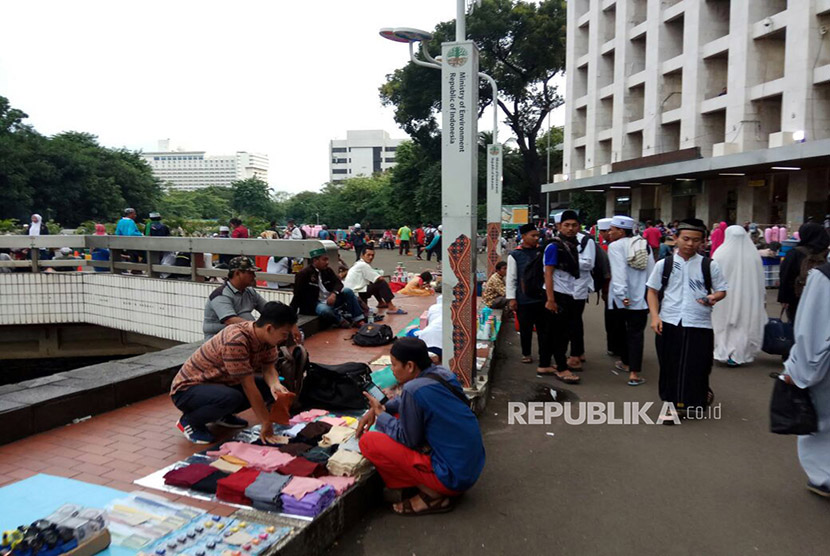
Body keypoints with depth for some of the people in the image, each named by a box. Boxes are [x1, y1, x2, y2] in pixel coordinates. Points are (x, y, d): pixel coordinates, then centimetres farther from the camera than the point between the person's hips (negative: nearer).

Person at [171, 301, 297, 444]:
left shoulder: (265, 336, -9)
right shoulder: (235, 340, -34)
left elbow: (268, 368, -3)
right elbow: (248, 385, -32)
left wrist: (275, 385, -26)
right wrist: (266, 424, -27)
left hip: (221, 383, 8)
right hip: (189, 388, -8)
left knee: (270, 388, -5)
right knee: (232, 398, -36)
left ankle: (221, 414, 12)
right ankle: (189, 421, -6)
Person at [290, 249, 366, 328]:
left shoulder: (328, 270, 7)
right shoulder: (304, 274, -11)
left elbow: (338, 283, 2)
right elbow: (298, 294, -11)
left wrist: (334, 294, -22)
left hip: (330, 299, 6)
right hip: (315, 304, -6)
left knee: (348, 291, -13)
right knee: (325, 310, -39)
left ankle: (359, 320, -16)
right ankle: (341, 321, -11)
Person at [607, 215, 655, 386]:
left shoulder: (615, 246, -7)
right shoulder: (644, 245, 9)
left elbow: (619, 272, -19)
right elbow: (651, 271, 8)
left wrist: (622, 295, -23)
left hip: (623, 298, -3)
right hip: (641, 297, 3)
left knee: (622, 330, 17)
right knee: (636, 334, 2)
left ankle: (626, 362, 34)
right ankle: (634, 373, -5)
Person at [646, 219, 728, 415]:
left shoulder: (710, 265, 3)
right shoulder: (664, 264, 5)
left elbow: (722, 290, 10)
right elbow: (652, 291, 8)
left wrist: (714, 298, -14)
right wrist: (655, 316, -3)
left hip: (699, 325, -1)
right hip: (669, 323, 1)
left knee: (697, 368, 4)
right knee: (670, 367, 8)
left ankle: (700, 398, 33)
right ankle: (673, 403, 25)